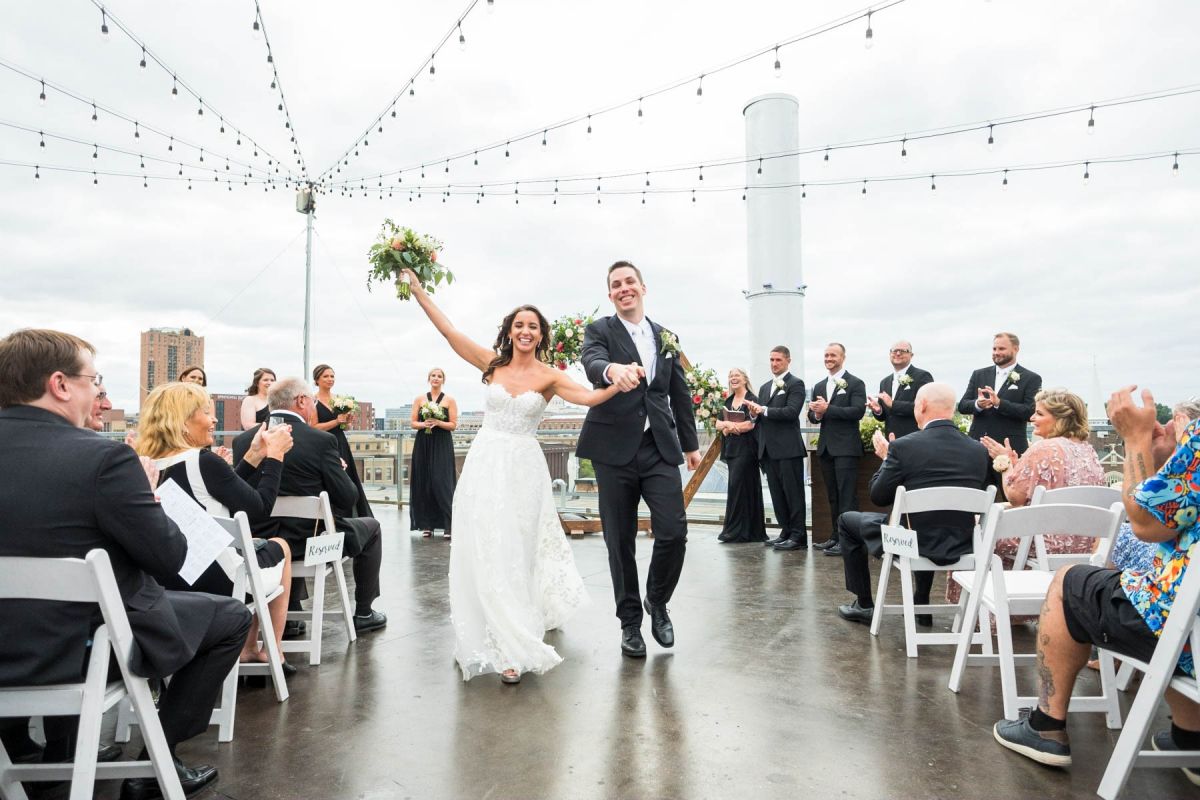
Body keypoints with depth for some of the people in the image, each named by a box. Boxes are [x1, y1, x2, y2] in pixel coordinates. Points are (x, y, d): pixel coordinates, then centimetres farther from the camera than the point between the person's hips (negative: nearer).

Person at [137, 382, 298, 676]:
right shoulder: (203, 461, -21)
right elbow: (259, 510, -11)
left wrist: (254, 455, 10)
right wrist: (274, 456, -4)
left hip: (170, 582, 7)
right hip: (216, 579, -7)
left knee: (254, 543, 32)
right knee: (279, 546, 23)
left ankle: (248, 649, 33)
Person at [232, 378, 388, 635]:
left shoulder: (242, 440, -1)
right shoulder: (321, 440, -16)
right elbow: (348, 498, -13)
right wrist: (337, 471, 8)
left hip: (261, 541, 5)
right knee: (370, 527, 22)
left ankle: (289, 614, 36)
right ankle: (363, 613, 28)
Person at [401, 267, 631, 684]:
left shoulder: (548, 376, -2)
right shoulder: (493, 364, 5)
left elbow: (590, 396, -17)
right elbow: (447, 329, 5)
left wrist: (622, 382, -34)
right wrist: (417, 289, 5)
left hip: (522, 470, -2)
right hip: (485, 466, 2)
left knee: (515, 555, 2)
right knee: (482, 553, 3)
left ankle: (515, 647, 12)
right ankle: (490, 640, 17)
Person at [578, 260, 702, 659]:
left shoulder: (666, 337, 15)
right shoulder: (599, 330, 2)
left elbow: (680, 394, 19)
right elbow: (591, 361, -21)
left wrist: (691, 443, 19)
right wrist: (614, 369, -44)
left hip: (660, 448, 3)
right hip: (615, 450, -2)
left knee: (674, 532, -5)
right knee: (620, 541, 5)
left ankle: (657, 602, 23)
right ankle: (630, 621, 23)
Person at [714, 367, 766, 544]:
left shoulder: (751, 399, -4)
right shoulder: (728, 401, 15)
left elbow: (750, 424, -15)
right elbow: (718, 424, 9)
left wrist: (728, 426, -7)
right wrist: (728, 424, -13)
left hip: (745, 448, -6)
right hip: (731, 449, 6)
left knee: (736, 486, -9)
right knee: (744, 487, 9)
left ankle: (736, 530, -3)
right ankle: (751, 530, 14)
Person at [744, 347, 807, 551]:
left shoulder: (795, 384, -2)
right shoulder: (765, 387, 20)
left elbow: (792, 411, -16)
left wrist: (764, 410, -15)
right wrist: (755, 413, -3)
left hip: (788, 448, -7)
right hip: (768, 448, 7)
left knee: (793, 493, -3)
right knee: (777, 494, 10)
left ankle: (798, 536, 2)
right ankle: (786, 532, 18)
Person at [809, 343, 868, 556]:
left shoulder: (855, 384, -2)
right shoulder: (819, 387, 17)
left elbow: (858, 411, -15)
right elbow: (812, 415, 15)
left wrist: (828, 409, -19)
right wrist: (816, 415, -8)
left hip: (846, 447, -6)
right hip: (825, 447, 7)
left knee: (847, 495, -7)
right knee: (832, 496, 12)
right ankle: (836, 536, 19)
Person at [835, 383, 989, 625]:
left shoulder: (904, 446, -19)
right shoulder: (978, 450, -4)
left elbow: (878, 497, -10)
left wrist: (887, 459, 7)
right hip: (959, 547, 5)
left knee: (847, 520, 20)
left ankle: (864, 605, 25)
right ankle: (921, 604, 42)